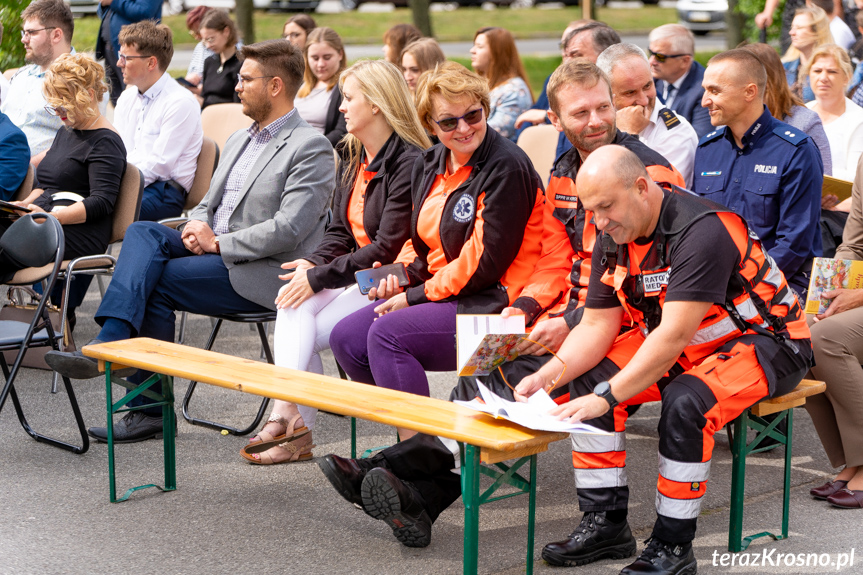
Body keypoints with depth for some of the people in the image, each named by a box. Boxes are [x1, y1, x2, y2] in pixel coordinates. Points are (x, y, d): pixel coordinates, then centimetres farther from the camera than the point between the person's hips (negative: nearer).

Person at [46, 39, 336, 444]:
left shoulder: (311, 148, -7)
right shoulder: (239, 140, 22)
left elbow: (289, 228, -17)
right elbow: (208, 204, 23)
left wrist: (217, 242, -16)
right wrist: (196, 228, -1)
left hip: (264, 272, -8)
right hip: (216, 256, 8)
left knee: (156, 282, -23)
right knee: (142, 232, -17)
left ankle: (151, 409, -19)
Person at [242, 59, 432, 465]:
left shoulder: (409, 163, -15)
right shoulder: (353, 159, 15)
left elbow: (389, 248, -20)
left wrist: (320, 277, -18)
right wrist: (313, 263, -6)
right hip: (356, 276, 8)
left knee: (305, 335, -20)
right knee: (293, 303, -19)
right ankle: (293, 425, -25)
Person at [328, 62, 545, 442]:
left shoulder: (506, 167, -15)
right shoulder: (428, 165, 11)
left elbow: (487, 261, -18)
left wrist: (416, 296, -13)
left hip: (490, 304, -9)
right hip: (439, 293, 9)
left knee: (387, 334, -25)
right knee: (346, 338, -3)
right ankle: (410, 441, 2)